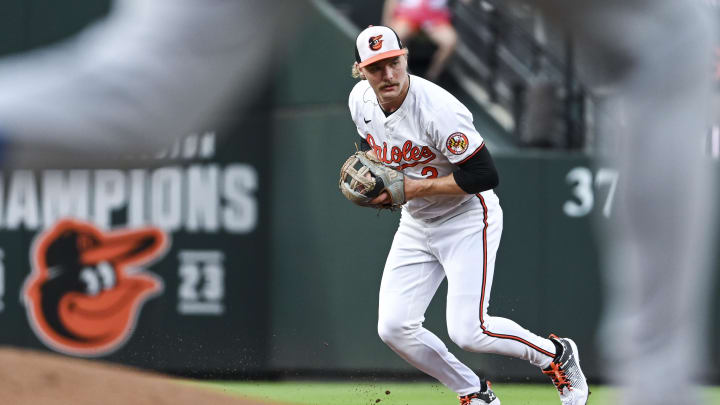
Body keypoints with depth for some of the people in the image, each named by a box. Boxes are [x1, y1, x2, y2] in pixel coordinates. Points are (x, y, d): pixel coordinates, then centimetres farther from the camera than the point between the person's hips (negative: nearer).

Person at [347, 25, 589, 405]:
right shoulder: (360, 99, -6)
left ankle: (558, 354, 10)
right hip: (416, 225, 7)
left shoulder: (437, 109, -29)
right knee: (393, 328, -4)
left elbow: (485, 175, -27)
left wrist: (414, 188, -26)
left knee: (467, 331, -16)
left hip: (467, 219, -7)